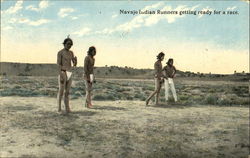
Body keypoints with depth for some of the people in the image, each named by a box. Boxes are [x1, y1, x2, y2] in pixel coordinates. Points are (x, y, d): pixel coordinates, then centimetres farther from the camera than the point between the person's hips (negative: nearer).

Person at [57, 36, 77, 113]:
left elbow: (75, 64, 10)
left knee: (67, 92, 6)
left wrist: (75, 59, -14)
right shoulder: (60, 52, -6)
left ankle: (67, 109, 7)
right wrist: (61, 76, -20)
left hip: (69, 74, 7)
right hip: (63, 73, -6)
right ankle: (59, 109, 6)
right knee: (61, 92, -3)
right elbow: (58, 65, -12)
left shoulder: (71, 53, 15)